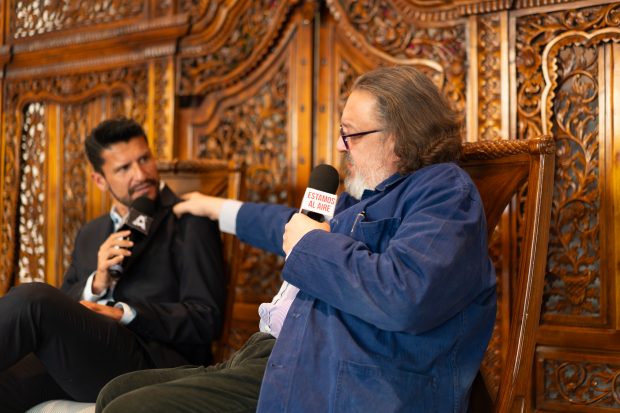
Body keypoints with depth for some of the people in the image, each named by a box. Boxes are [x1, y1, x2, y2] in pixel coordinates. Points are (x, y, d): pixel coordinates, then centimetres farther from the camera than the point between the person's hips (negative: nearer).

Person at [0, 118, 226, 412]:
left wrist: (123, 314, -12)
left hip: (154, 367, -5)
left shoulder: (190, 222, 5)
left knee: (33, 299, -27)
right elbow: (61, 311, 19)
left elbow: (205, 320, -3)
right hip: (83, 365, 5)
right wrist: (97, 283, -2)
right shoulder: (90, 235, 25)